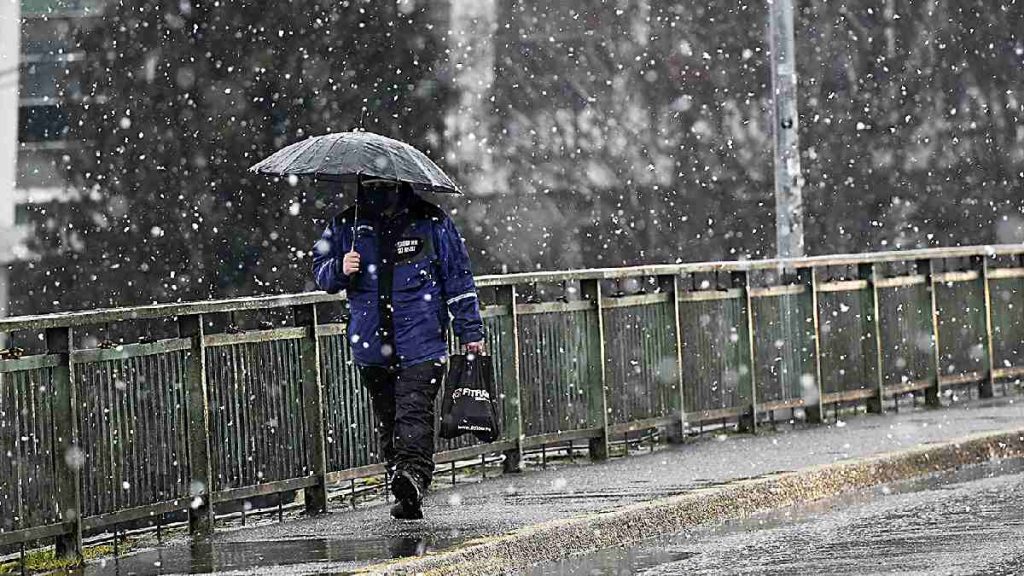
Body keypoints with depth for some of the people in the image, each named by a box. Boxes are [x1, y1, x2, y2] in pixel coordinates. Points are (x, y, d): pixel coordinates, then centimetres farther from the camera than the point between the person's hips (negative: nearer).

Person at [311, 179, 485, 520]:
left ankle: (414, 474, -33)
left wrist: (470, 333, 7)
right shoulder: (346, 226, 8)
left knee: (414, 411, -19)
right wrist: (340, 270, -10)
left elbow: (458, 279, 7)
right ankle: (407, 494, 13)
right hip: (372, 346, 4)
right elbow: (320, 271, 15)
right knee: (387, 421, 8)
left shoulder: (431, 222, 2)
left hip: (421, 344, -4)